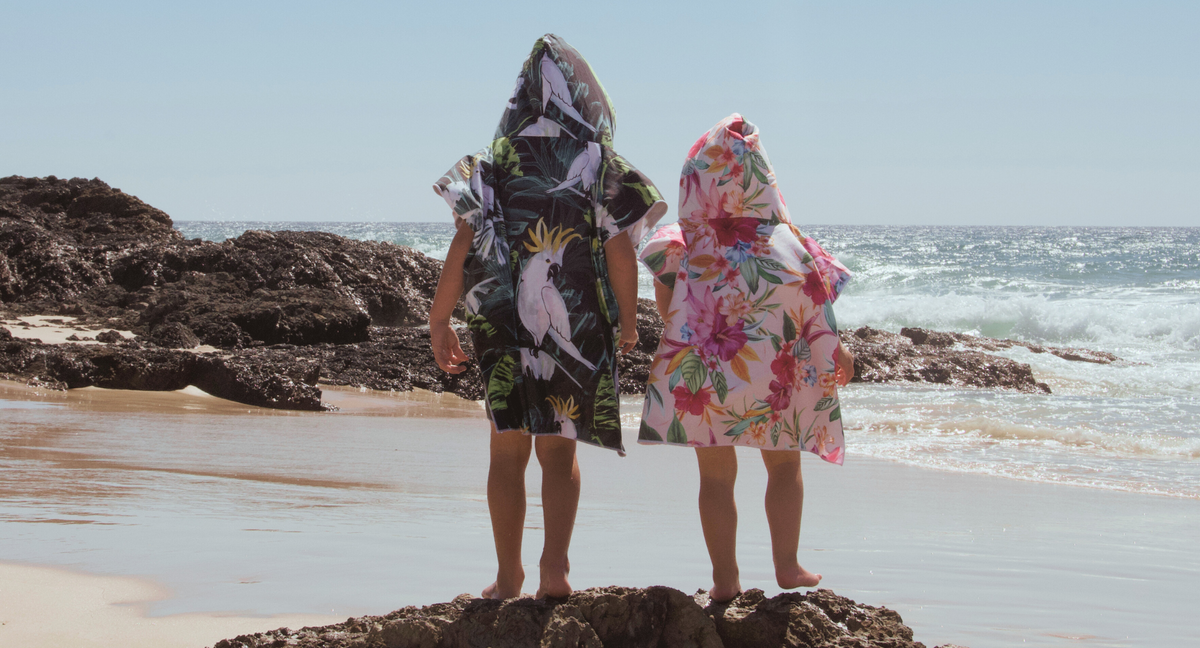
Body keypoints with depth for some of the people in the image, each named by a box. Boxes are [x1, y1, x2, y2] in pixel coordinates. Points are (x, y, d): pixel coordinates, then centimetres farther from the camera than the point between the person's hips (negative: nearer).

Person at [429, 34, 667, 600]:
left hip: (505, 320, 0)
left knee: (508, 451, 10)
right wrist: (628, 322, 9)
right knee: (559, 450, 9)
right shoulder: (603, 165, -1)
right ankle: (554, 568, -7)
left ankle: (508, 576, 11)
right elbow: (621, 250, -5)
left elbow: (463, 244, -6)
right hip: (581, 322, 0)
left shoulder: (496, 161, -1)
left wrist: (439, 322, 1)